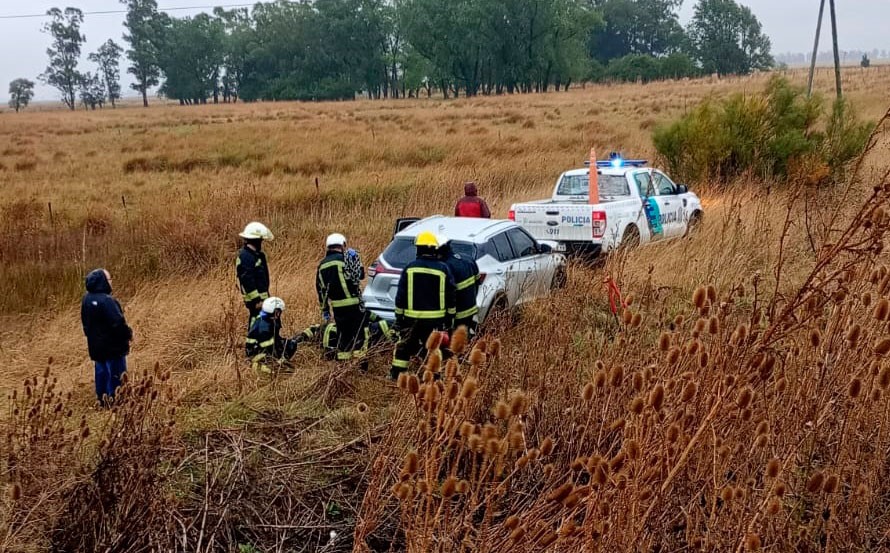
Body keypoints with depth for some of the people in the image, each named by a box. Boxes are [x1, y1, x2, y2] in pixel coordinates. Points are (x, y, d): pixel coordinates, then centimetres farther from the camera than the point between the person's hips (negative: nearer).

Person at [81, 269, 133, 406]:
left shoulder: (86, 299, 1)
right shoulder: (106, 300, -26)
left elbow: (85, 321, 12)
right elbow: (118, 322, -27)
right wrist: (128, 333, -10)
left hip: (96, 344, 8)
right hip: (112, 345, -8)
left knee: (101, 372, 18)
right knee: (116, 374, 4)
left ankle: (102, 399, 26)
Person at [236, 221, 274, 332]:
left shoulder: (255, 254, 14)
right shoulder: (245, 256, -19)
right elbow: (247, 281, -23)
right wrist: (256, 300, -23)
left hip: (261, 296, 10)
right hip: (255, 298, -10)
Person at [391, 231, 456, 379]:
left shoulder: (410, 268, -2)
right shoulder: (443, 269, -4)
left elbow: (400, 296, 0)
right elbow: (450, 296, 0)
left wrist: (399, 316, 8)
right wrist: (450, 317, 9)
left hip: (412, 317, 1)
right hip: (435, 319, -1)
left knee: (404, 346, 14)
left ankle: (396, 374, 21)